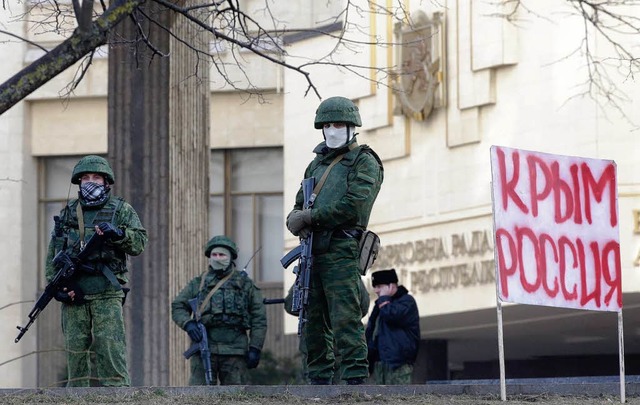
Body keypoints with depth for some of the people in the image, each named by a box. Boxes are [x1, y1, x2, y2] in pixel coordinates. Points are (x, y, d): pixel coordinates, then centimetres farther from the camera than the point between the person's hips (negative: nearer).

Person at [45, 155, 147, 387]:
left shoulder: (121, 210, 8)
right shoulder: (67, 213, 16)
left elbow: (139, 243, -2)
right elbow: (52, 254, 17)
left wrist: (117, 234, -20)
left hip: (107, 295, -3)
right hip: (73, 295, 3)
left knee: (110, 349, -14)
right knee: (75, 350, 3)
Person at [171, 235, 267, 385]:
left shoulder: (245, 284, 10)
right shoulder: (198, 283, 14)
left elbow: (259, 319, 7)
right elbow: (178, 307, 14)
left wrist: (255, 348, -3)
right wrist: (188, 323, -8)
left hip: (235, 350, -1)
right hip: (204, 348, 1)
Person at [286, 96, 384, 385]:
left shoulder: (364, 162, 2)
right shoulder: (317, 164, 24)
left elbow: (353, 206, -13)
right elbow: (298, 207, 23)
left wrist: (309, 217, -10)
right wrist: (296, 220, -3)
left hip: (341, 252, -7)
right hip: (312, 252, 7)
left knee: (345, 318, -15)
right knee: (313, 321, 7)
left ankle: (356, 380, -18)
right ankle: (318, 382, 11)